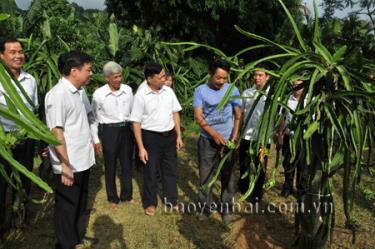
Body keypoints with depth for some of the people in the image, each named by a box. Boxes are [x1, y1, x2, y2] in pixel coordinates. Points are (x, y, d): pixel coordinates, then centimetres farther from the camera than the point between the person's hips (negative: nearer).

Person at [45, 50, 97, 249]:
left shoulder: (74, 92, 8)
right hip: (69, 165, -9)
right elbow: (56, 132, -22)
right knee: (67, 207, 9)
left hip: (82, 161, 9)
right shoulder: (58, 94, -19)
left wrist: (88, 141, 18)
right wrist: (65, 165, -22)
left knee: (80, 203, 23)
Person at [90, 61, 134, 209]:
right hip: (110, 131, -3)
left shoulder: (128, 90, -2)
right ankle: (113, 198, 28)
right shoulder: (99, 94, -11)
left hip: (126, 129, 3)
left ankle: (126, 195, 32)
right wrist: (96, 140, -2)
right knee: (110, 166, 10)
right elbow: (93, 118, -2)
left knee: (127, 164, 14)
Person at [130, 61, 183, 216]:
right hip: (151, 137, -4)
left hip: (169, 136, 4)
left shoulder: (168, 91, 0)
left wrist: (179, 136, 5)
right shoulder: (141, 95, -13)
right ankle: (150, 203, 30)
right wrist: (141, 147, -13)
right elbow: (136, 122, -11)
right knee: (150, 172, 10)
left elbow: (175, 113, 8)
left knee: (171, 170, 14)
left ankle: (171, 201, 32)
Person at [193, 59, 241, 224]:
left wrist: (234, 138, -11)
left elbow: (238, 116, -1)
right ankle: (205, 207, 24)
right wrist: (214, 134, -22)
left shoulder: (232, 90, -2)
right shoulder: (200, 90, -4)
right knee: (205, 175, 8)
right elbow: (198, 117, -10)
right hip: (207, 140, 0)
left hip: (227, 139, 0)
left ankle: (227, 208, 24)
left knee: (228, 176, 9)